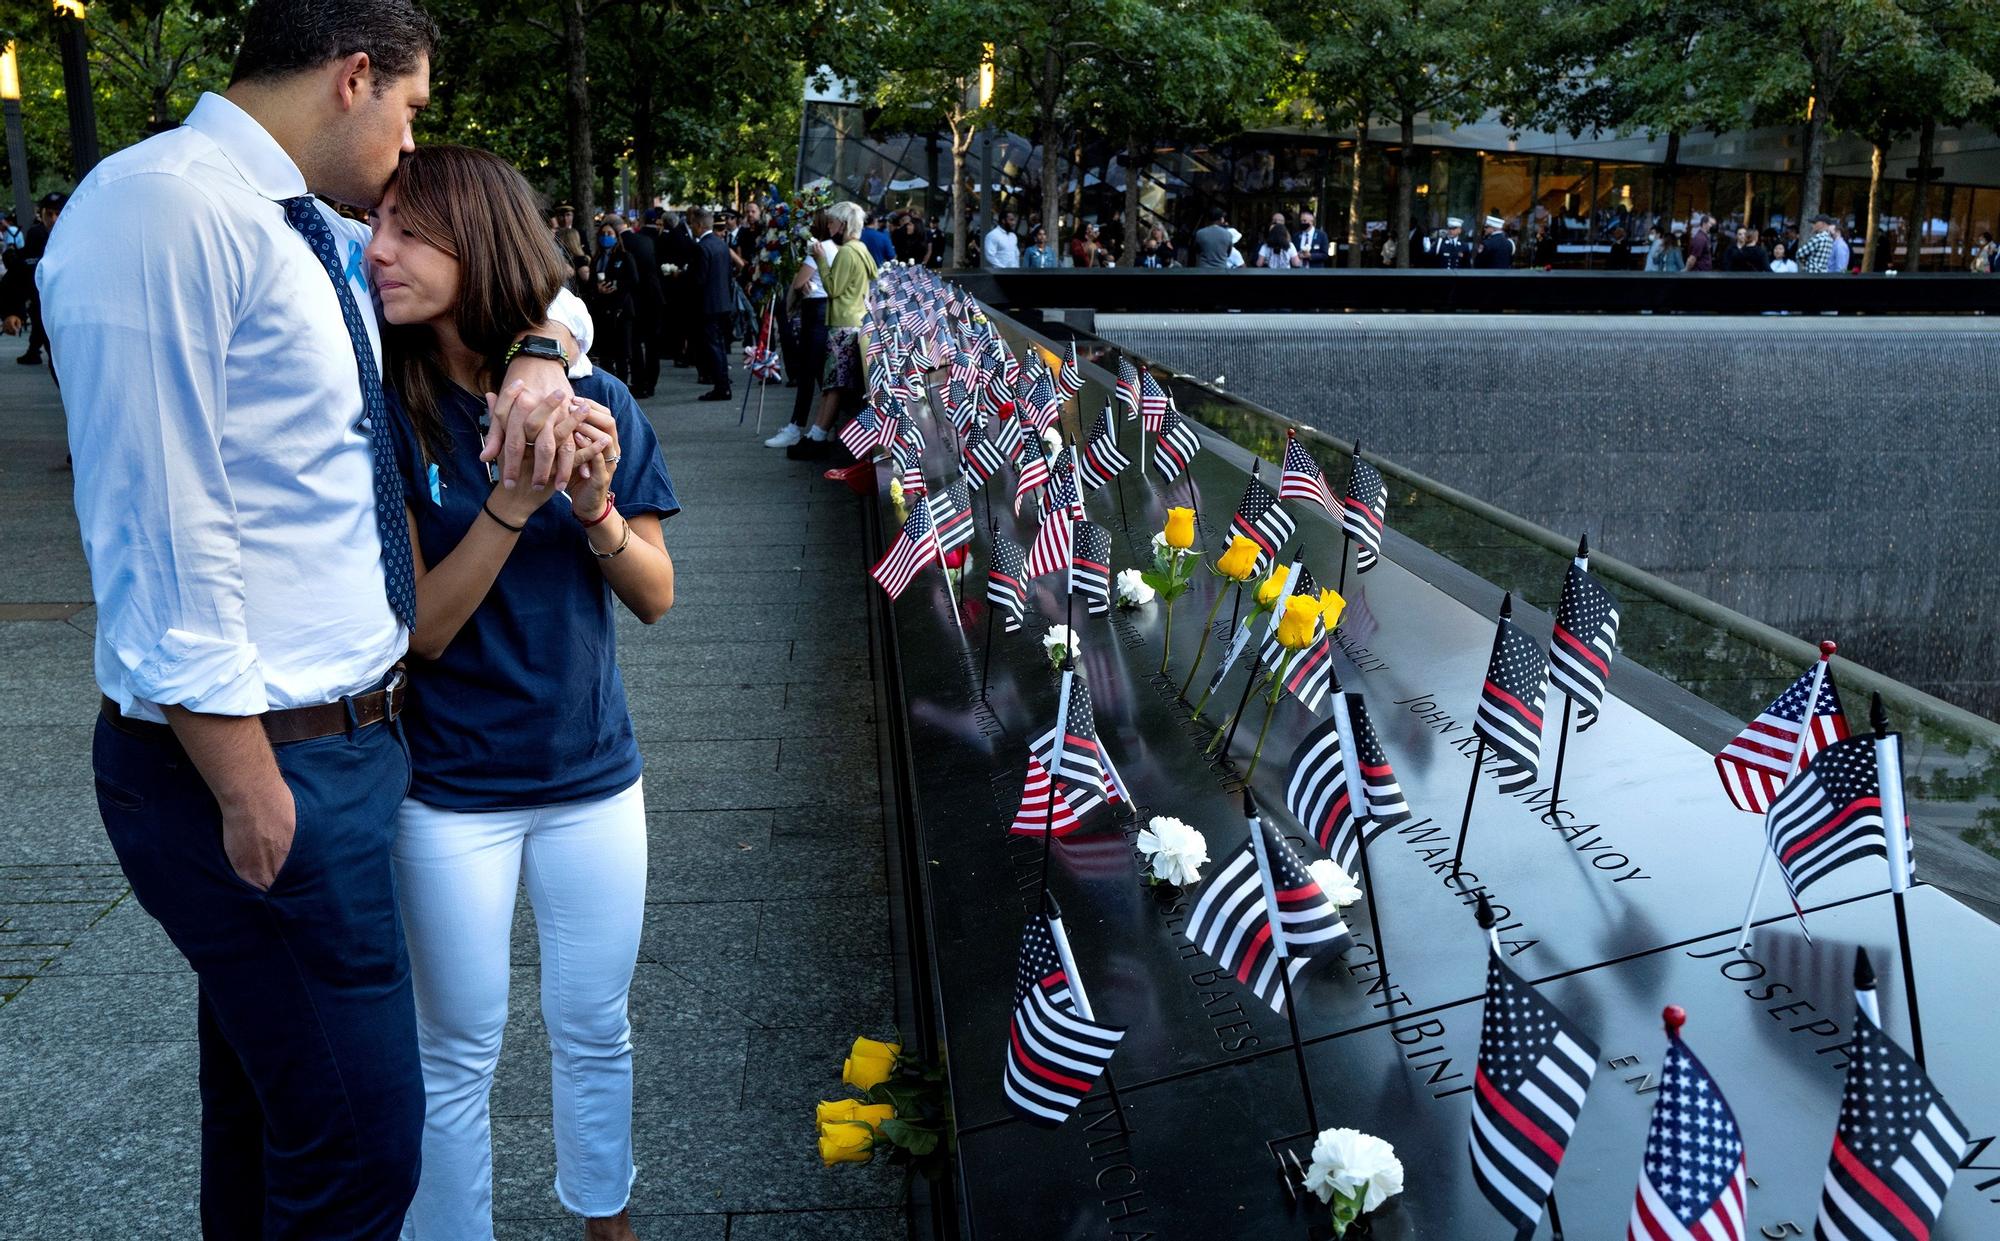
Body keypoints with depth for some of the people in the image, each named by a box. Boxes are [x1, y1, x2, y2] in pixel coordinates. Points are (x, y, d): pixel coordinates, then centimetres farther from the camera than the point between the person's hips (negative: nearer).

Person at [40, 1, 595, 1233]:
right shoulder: (162, 207, -16)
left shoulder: (323, 237, 11)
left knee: (267, 1105, 22)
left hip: (345, 734, 9)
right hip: (267, 762, -9)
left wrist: (540, 353, 2)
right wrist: (252, 791, -19)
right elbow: (159, 536, -21)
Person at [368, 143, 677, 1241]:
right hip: (449, 794, -2)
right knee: (458, 1058, 12)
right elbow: (421, 629, -16)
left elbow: (656, 599, -3)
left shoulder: (597, 404, -6)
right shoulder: (391, 418, -12)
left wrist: (597, 510, -21)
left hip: (592, 779, 3)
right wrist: (510, 504, -29)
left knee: (594, 1034, 19)